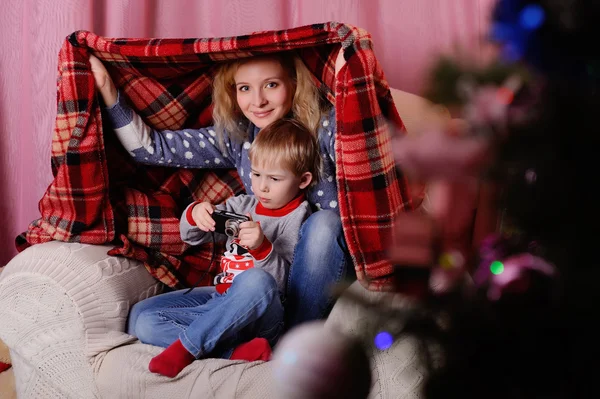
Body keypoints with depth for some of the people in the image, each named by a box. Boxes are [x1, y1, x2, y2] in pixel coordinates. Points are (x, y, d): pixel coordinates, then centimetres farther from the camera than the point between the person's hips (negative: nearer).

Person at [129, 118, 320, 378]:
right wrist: (195, 214, -8)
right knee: (141, 317, -11)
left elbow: (284, 280, -12)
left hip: (261, 315, -6)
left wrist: (263, 248, -30)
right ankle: (236, 351, -25)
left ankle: (186, 347, -29)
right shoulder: (243, 205, 13)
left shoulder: (297, 219, -2)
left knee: (257, 281, -41)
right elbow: (192, 237, 15)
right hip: (220, 299, 7)